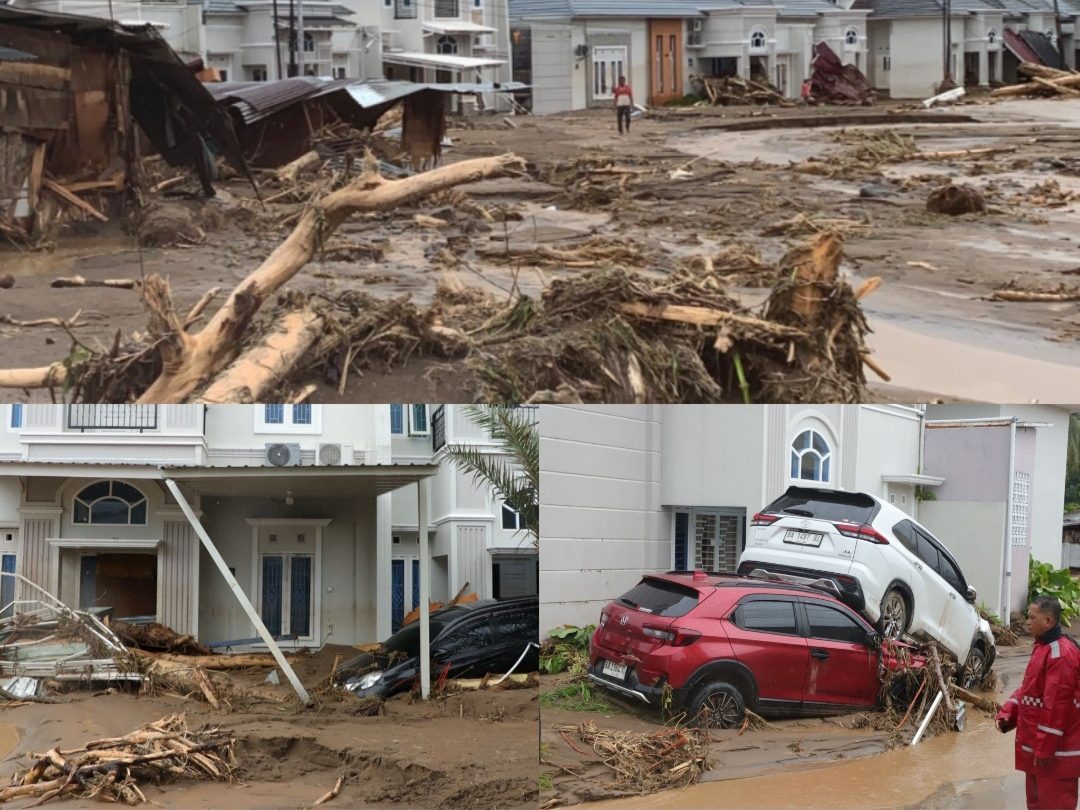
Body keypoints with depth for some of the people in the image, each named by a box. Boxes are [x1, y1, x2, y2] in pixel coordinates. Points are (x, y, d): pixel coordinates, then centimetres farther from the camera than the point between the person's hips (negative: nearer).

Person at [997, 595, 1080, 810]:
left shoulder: (1061, 654, -23)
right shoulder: (1043, 647, 11)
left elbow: (1057, 704, -25)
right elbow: (1028, 687, 17)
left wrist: (1046, 748, -22)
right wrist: (1008, 713, 2)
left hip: (1055, 751, -10)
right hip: (1038, 745, 10)